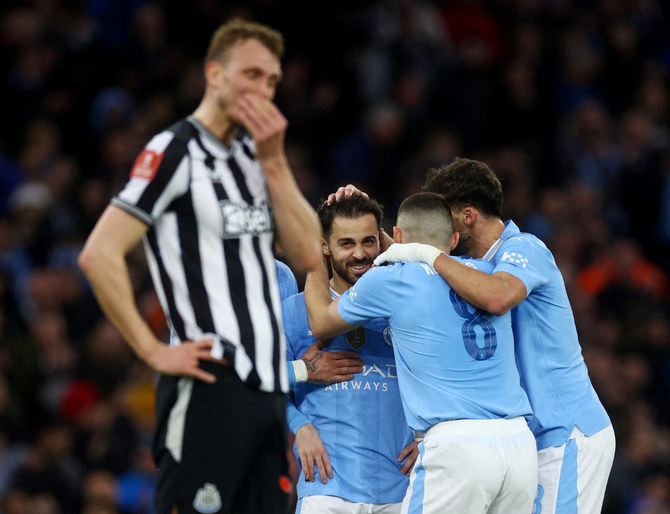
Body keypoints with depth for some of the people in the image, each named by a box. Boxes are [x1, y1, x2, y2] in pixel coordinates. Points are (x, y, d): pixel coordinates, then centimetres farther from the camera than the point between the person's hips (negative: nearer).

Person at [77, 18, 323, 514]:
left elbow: (307, 254, 8)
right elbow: (99, 254, -15)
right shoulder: (175, 151, -7)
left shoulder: (255, 153, 18)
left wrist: (273, 161, 1)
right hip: (212, 385, -8)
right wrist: (154, 352, -14)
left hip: (268, 383, 8)